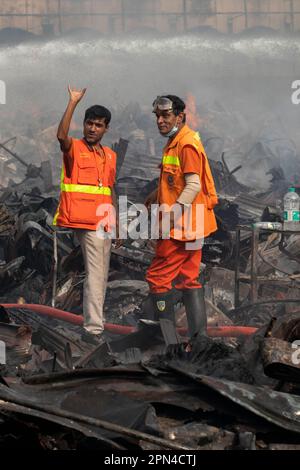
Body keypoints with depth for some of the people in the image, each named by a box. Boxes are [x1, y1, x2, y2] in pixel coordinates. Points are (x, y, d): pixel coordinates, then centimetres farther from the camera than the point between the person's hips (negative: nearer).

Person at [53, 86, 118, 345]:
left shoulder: (110, 155, 16)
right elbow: (61, 135, -24)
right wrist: (73, 102, -23)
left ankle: (93, 326, 6)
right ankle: (94, 326, -4)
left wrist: (113, 218, 16)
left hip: (99, 222, 5)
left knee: (98, 274, 3)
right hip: (74, 220, -5)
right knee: (95, 273, -7)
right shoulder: (74, 148, -1)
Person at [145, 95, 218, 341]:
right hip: (190, 226, 10)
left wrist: (176, 210, -34)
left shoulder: (187, 143, -15)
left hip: (181, 224, -10)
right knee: (189, 279, 12)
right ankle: (200, 334, 15)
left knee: (158, 277, -6)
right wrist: (156, 195, 40)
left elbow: (193, 185, -24)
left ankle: (165, 337, -2)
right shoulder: (174, 143, 17)